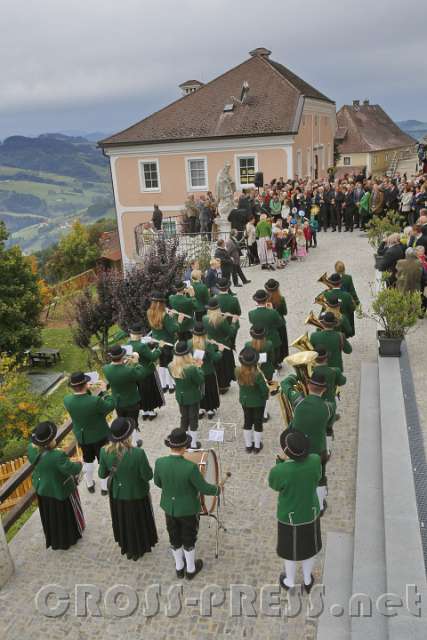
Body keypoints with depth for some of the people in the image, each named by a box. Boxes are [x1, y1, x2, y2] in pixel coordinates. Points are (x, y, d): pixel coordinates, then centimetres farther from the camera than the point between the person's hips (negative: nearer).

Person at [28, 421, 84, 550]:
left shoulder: (31, 449, -20)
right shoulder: (57, 455, -40)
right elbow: (72, 469, -32)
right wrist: (79, 465, -12)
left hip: (42, 488, 6)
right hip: (60, 490, -5)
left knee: (50, 515, 28)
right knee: (65, 514, 22)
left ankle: (55, 539, 50)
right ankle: (71, 537, 46)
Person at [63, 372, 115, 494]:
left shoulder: (67, 401, -23)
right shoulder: (96, 401, -36)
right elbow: (110, 406, -17)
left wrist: (86, 391, -5)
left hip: (81, 437, 4)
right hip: (100, 436, -4)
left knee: (87, 460, 27)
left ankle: (90, 484, 45)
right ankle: (105, 487, 33)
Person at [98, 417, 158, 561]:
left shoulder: (105, 452, -24)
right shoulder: (138, 454, -36)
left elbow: (102, 475, -9)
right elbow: (148, 476, -22)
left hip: (117, 493, 3)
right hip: (136, 494, -3)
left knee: (122, 521, 29)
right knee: (138, 521, 25)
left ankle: (127, 548, 51)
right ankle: (139, 548, 48)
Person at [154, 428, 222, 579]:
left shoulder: (159, 463, -22)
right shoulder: (190, 467, -34)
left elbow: (157, 482, -2)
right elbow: (204, 488, -21)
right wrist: (217, 489, 0)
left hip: (169, 507, 3)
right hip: (188, 509, -3)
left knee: (175, 538, 25)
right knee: (189, 540, 21)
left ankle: (179, 568, 46)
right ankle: (191, 569, 42)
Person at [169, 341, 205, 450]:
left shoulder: (171, 367, -16)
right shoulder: (192, 369, -34)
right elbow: (201, 380, -19)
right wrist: (198, 367, -7)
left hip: (180, 396, 5)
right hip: (193, 397, -5)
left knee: (184, 417, 23)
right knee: (193, 419, 14)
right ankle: (193, 443, 27)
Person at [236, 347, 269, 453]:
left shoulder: (238, 371, -21)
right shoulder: (257, 374, -33)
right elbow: (264, 389, -22)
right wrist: (265, 396, -2)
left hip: (244, 400, 4)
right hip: (258, 402, -4)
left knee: (247, 422, 21)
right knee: (258, 423, 17)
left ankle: (248, 445, 35)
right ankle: (257, 446, 31)